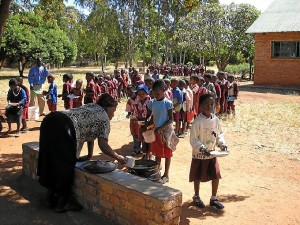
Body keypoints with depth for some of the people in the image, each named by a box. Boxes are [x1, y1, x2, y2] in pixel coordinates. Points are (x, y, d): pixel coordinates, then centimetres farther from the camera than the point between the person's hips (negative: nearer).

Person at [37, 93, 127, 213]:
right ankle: (63, 202, 19)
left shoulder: (91, 106, 29)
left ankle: (52, 198, 33)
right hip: (63, 128, -9)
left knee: (52, 162, 18)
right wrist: (118, 157, 15)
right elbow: (103, 145, 2)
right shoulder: (104, 117, 6)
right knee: (66, 165, 7)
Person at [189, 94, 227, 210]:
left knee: (216, 176, 6)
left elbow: (219, 134, 10)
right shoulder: (198, 121, -18)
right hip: (199, 154, -5)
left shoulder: (215, 119, -1)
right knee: (198, 177, 10)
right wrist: (202, 149, -27)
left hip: (212, 154, 5)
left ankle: (214, 198, 25)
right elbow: (193, 139, -17)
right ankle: (196, 197, 31)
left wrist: (222, 143, -7)